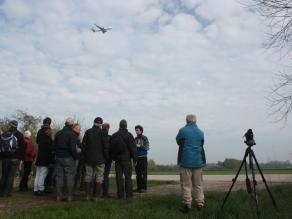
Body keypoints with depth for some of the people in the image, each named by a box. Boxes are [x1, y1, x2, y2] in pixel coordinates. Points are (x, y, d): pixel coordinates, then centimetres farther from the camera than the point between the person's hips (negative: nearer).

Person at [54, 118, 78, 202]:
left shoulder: (58, 133, 8)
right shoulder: (72, 134, -11)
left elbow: (54, 146, 11)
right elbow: (72, 148, -16)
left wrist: (57, 154, 17)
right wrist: (75, 157, -3)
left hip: (58, 157, 5)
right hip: (68, 158, -5)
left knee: (59, 177, 10)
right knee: (70, 177, 2)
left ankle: (59, 196, 14)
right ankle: (69, 196, 5)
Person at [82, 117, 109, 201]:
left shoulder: (87, 132, 4)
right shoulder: (102, 133, -7)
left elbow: (83, 145, 7)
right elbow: (106, 146, -8)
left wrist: (84, 156, 14)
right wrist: (106, 157, 2)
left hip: (88, 159, 4)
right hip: (99, 159, -4)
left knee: (88, 176, 10)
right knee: (99, 177, 2)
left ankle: (88, 195, 14)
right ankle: (96, 196, 1)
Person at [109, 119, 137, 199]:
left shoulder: (113, 136, 9)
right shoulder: (129, 135, -6)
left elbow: (110, 148, 13)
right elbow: (133, 148, -9)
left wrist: (112, 157, 20)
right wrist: (134, 158, -4)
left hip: (117, 159, 4)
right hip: (126, 159, -4)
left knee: (119, 177, 7)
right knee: (128, 176, 1)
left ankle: (120, 195, 10)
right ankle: (129, 195, 2)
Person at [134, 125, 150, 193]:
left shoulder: (144, 138, -1)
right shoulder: (135, 139, 12)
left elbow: (147, 148, -7)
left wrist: (140, 146, -18)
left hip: (143, 157, -5)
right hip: (137, 157, 5)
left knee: (144, 173, -3)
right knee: (138, 173, 7)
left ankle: (144, 187, 2)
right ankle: (139, 187, 14)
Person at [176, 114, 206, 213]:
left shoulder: (183, 131, -6)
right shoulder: (201, 132, 5)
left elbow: (178, 141, 10)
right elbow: (201, 145, 16)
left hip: (186, 161, -3)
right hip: (198, 162, 3)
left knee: (186, 184, 1)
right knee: (198, 184, 11)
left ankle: (187, 205, 1)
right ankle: (200, 203, 14)